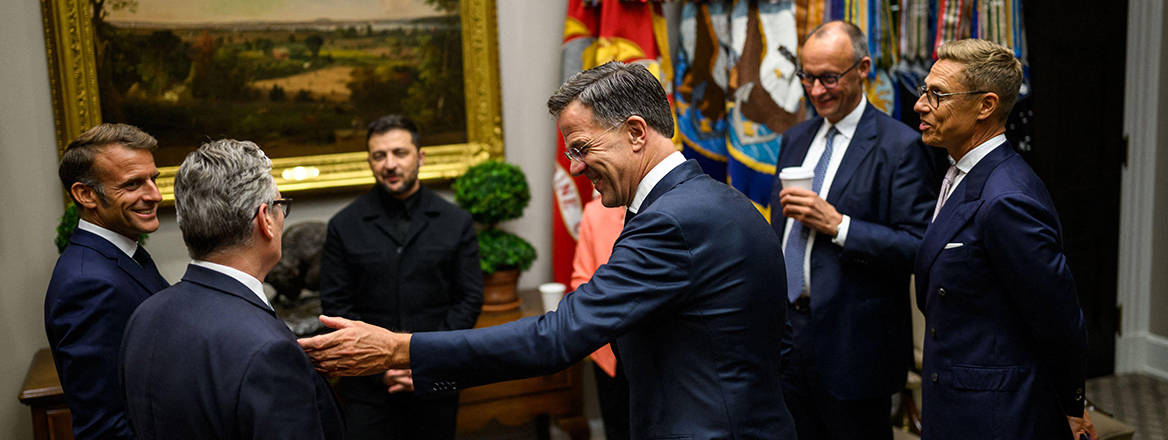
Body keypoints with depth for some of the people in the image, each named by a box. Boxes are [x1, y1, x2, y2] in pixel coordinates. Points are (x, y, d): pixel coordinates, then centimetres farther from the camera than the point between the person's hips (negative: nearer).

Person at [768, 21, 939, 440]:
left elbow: (917, 247, -16)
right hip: (787, 327, 6)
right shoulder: (795, 139, 12)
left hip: (852, 342, -6)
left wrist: (837, 225, -22)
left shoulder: (899, 146, -10)